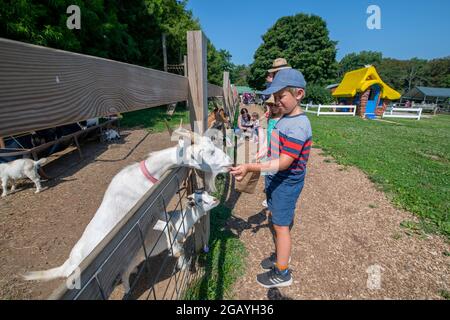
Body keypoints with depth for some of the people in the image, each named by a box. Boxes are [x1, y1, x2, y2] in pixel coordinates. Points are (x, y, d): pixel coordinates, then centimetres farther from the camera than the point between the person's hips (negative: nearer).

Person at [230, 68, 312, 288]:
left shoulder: (297, 126, -25)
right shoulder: (285, 118, 4)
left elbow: (284, 162, -29)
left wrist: (250, 167, -35)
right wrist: (266, 175, 18)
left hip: (286, 183, -9)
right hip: (276, 179, 9)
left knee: (281, 226, 6)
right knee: (277, 221, 22)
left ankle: (282, 273, 27)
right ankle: (280, 256, 45)